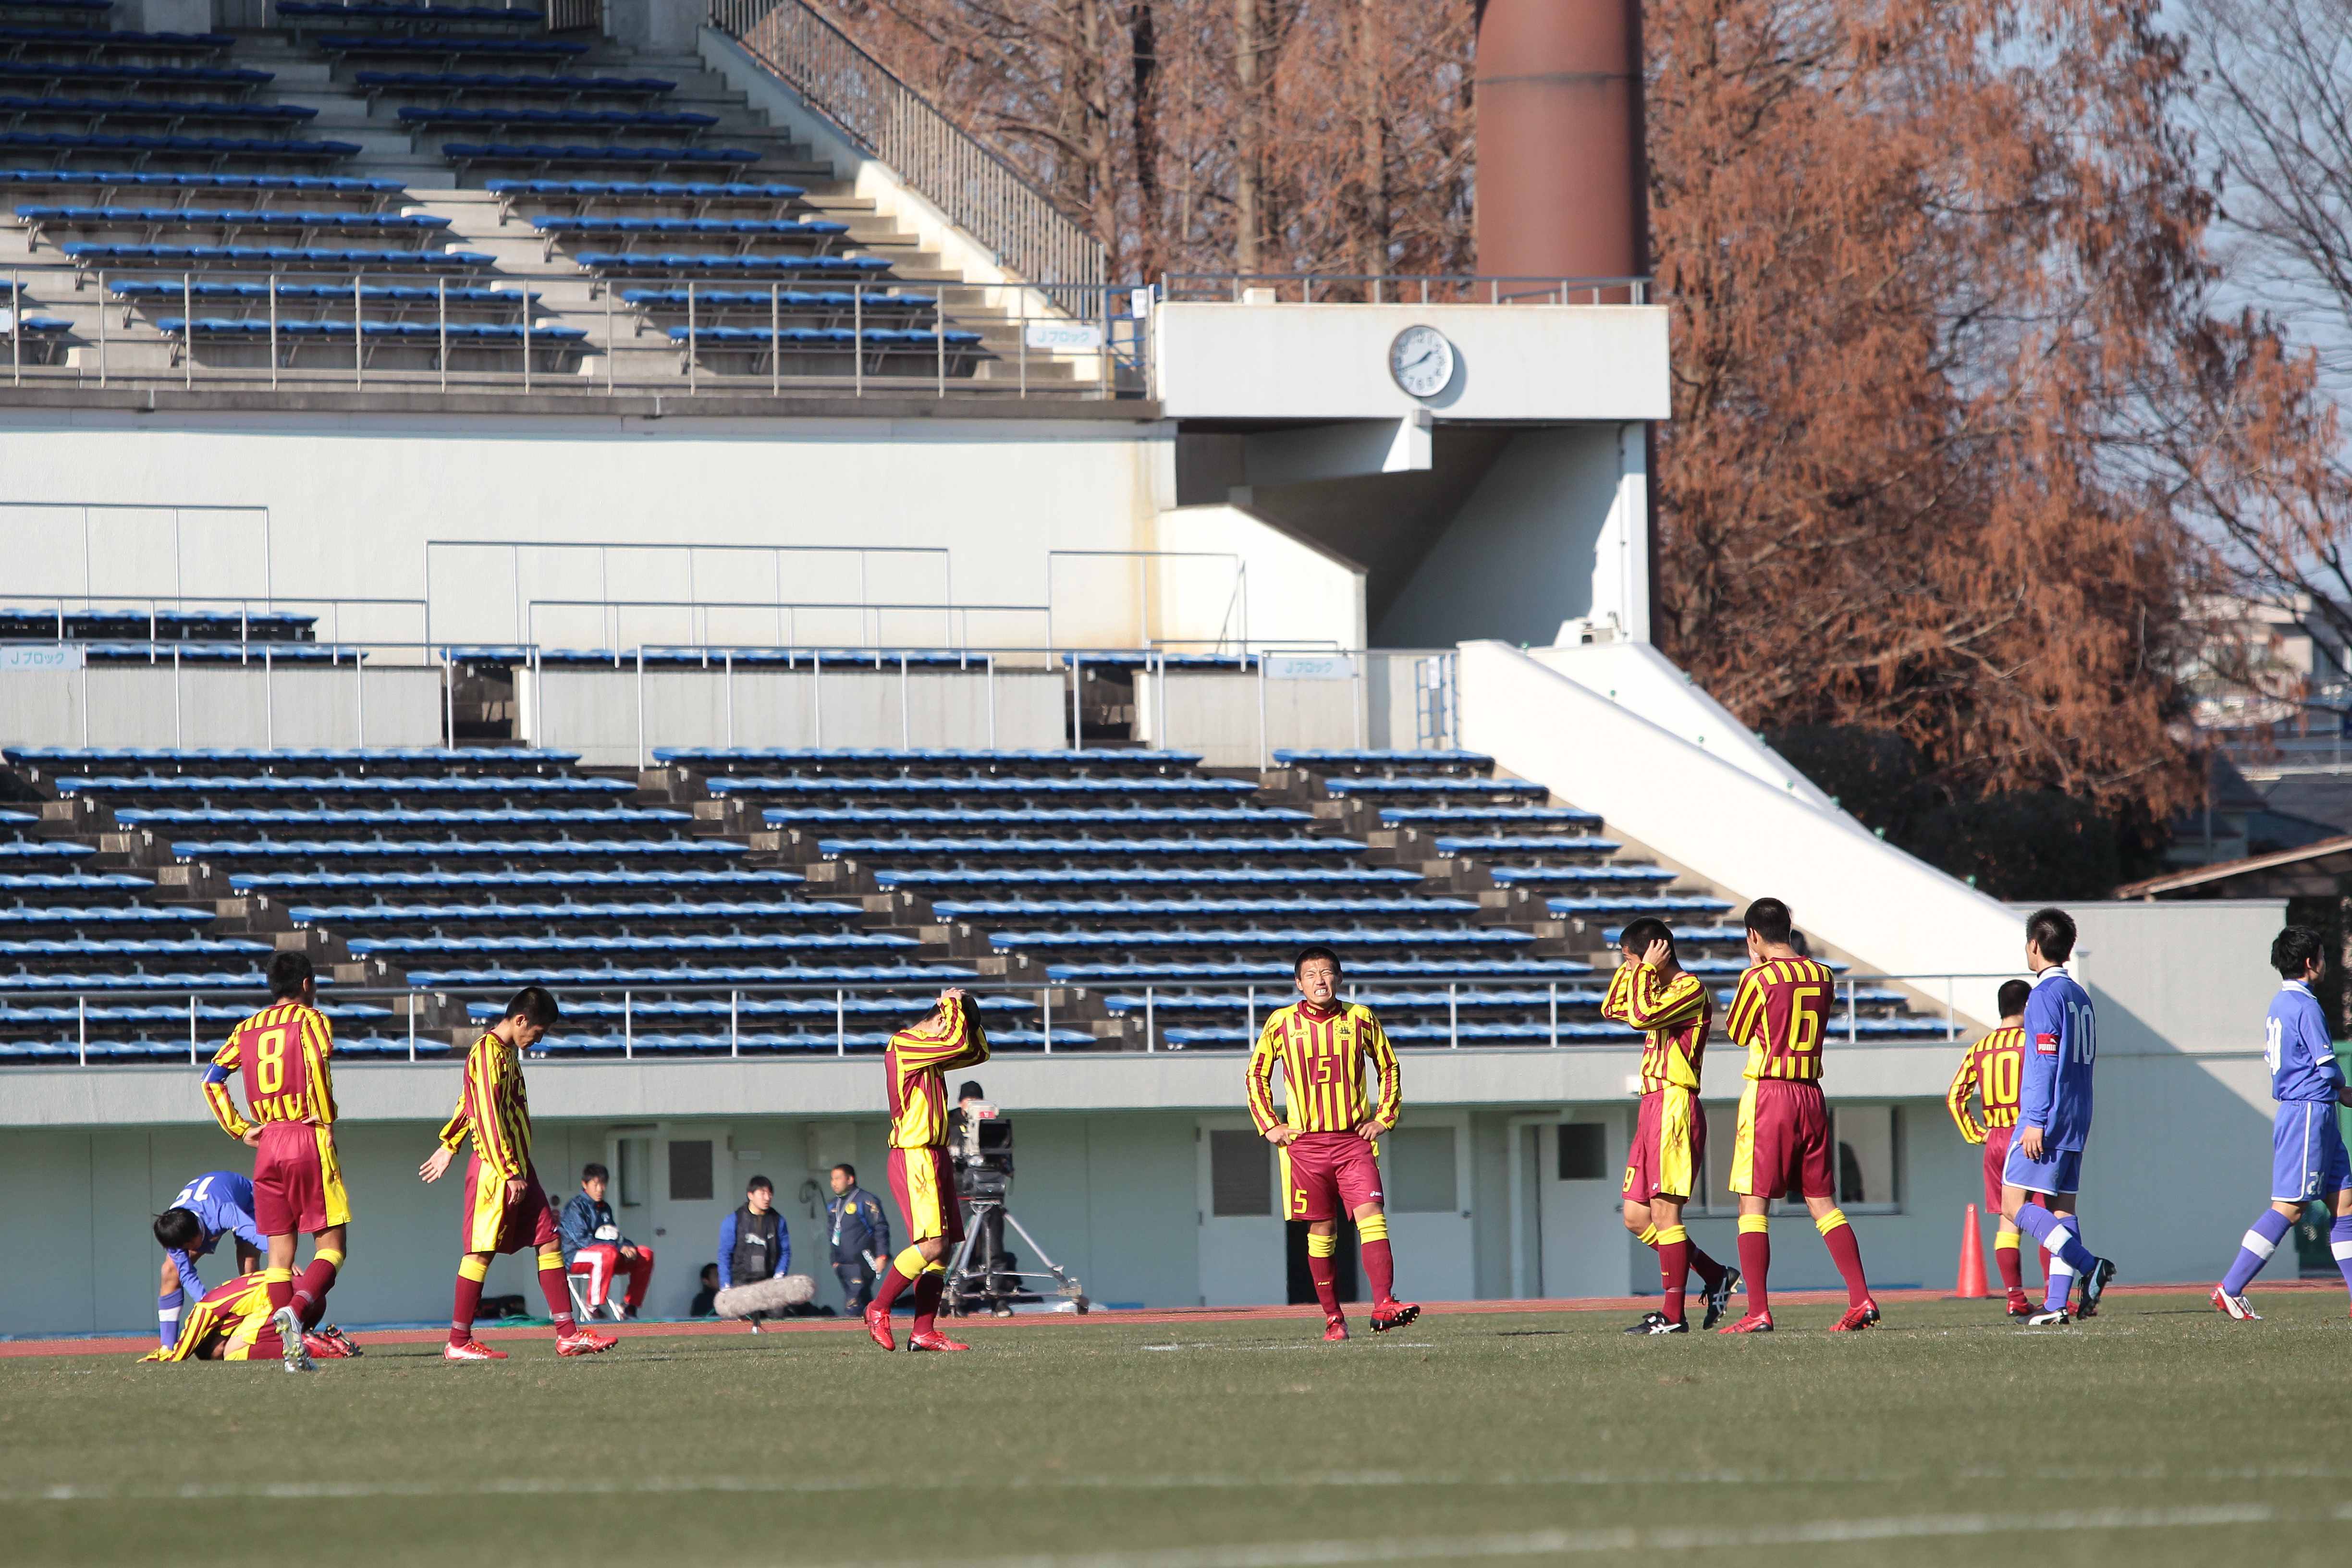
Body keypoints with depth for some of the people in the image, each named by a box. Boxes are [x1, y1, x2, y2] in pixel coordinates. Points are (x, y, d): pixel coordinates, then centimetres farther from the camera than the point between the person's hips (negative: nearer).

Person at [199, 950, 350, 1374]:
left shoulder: (248, 1029, 14)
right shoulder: (310, 1020, -1)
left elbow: (212, 1078, 9)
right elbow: (317, 1063, -19)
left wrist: (239, 1130, 11)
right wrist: (326, 1119, -10)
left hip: (267, 1144, 5)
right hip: (310, 1139, -5)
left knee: (279, 1248, 7)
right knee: (330, 1243, -1)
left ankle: (290, 1347, -2)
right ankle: (297, 1310, -27)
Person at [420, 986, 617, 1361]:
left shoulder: (508, 1051, 17)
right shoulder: (488, 1053, -14)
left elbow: (468, 1101, 27)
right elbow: (487, 1115, -20)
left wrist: (449, 1146, 33)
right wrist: (509, 1173, -21)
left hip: (519, 1169, 10)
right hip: (495, 1168, -10)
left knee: (549, 1241, 5)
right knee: (482, 1250, -6)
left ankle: (568, 1334, 4)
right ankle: (458, 1342, -1)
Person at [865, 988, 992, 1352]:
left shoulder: (932, 1054, 18)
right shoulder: (903, 1045, -11)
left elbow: (978, 1052, 26)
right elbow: (958, 1043, -21)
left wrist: (968, 1017, 13)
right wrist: (955, 1006, -6)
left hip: (935, 1158, 10)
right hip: (914, 1156, -10)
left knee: (943, 1247, 4)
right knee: (933, 1244, -16)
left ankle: (924, 1332, 2)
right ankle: (879, 1309, -5)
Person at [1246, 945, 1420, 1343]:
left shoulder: (1360, 1019, 3)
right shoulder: (1281, 1023, 1)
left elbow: (1388, 1067, 16)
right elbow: (1256, 1075, 14)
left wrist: (1383, 1118, 6)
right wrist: (1268, 1126, 5)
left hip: (1354, 1140, 0)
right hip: (1304, 1142, 0)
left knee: (1371, 1216, -16)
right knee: (1322, 1230, 3)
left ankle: (1383, 1305, -26)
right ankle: (1332, 1317, 11)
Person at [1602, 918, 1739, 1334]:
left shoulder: (1691, 989, -10)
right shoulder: (1664, 991, 19)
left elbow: (1641, 1015, -25)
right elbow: (1612, 1008, 30)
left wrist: (1646, 969, -11)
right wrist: (1632, 965, 18)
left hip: (1675, 1107, -10)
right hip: (1653, 1108, 10)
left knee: (1664, 1210, -10)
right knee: (1637, 1217, 9)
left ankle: (1674, 1315, -9)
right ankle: (1717, 1278, 17)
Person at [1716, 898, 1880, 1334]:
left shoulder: (1760, 978, -10)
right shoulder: (1823, 976, 7)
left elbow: (1736, 1033, 4)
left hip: (1767, 1094, -6)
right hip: (1812, 1094, 6)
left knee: (1754, 1204, -2)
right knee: (1823, 1202, 10)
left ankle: (1758, 1312, -9)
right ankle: (1861, 1299, 1)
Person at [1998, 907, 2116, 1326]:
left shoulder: (2046, 995, -10)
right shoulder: (2080, 997, 16)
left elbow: (2046, 1060, -17)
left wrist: (2035, 1121, -18)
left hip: (2045, 1120, -9)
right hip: (2075, 1123, 9)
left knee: (2015, 1204, -9)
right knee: (2061, 1208, 6)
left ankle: (2089, 1265, -20)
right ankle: (2058, 1303, 1)